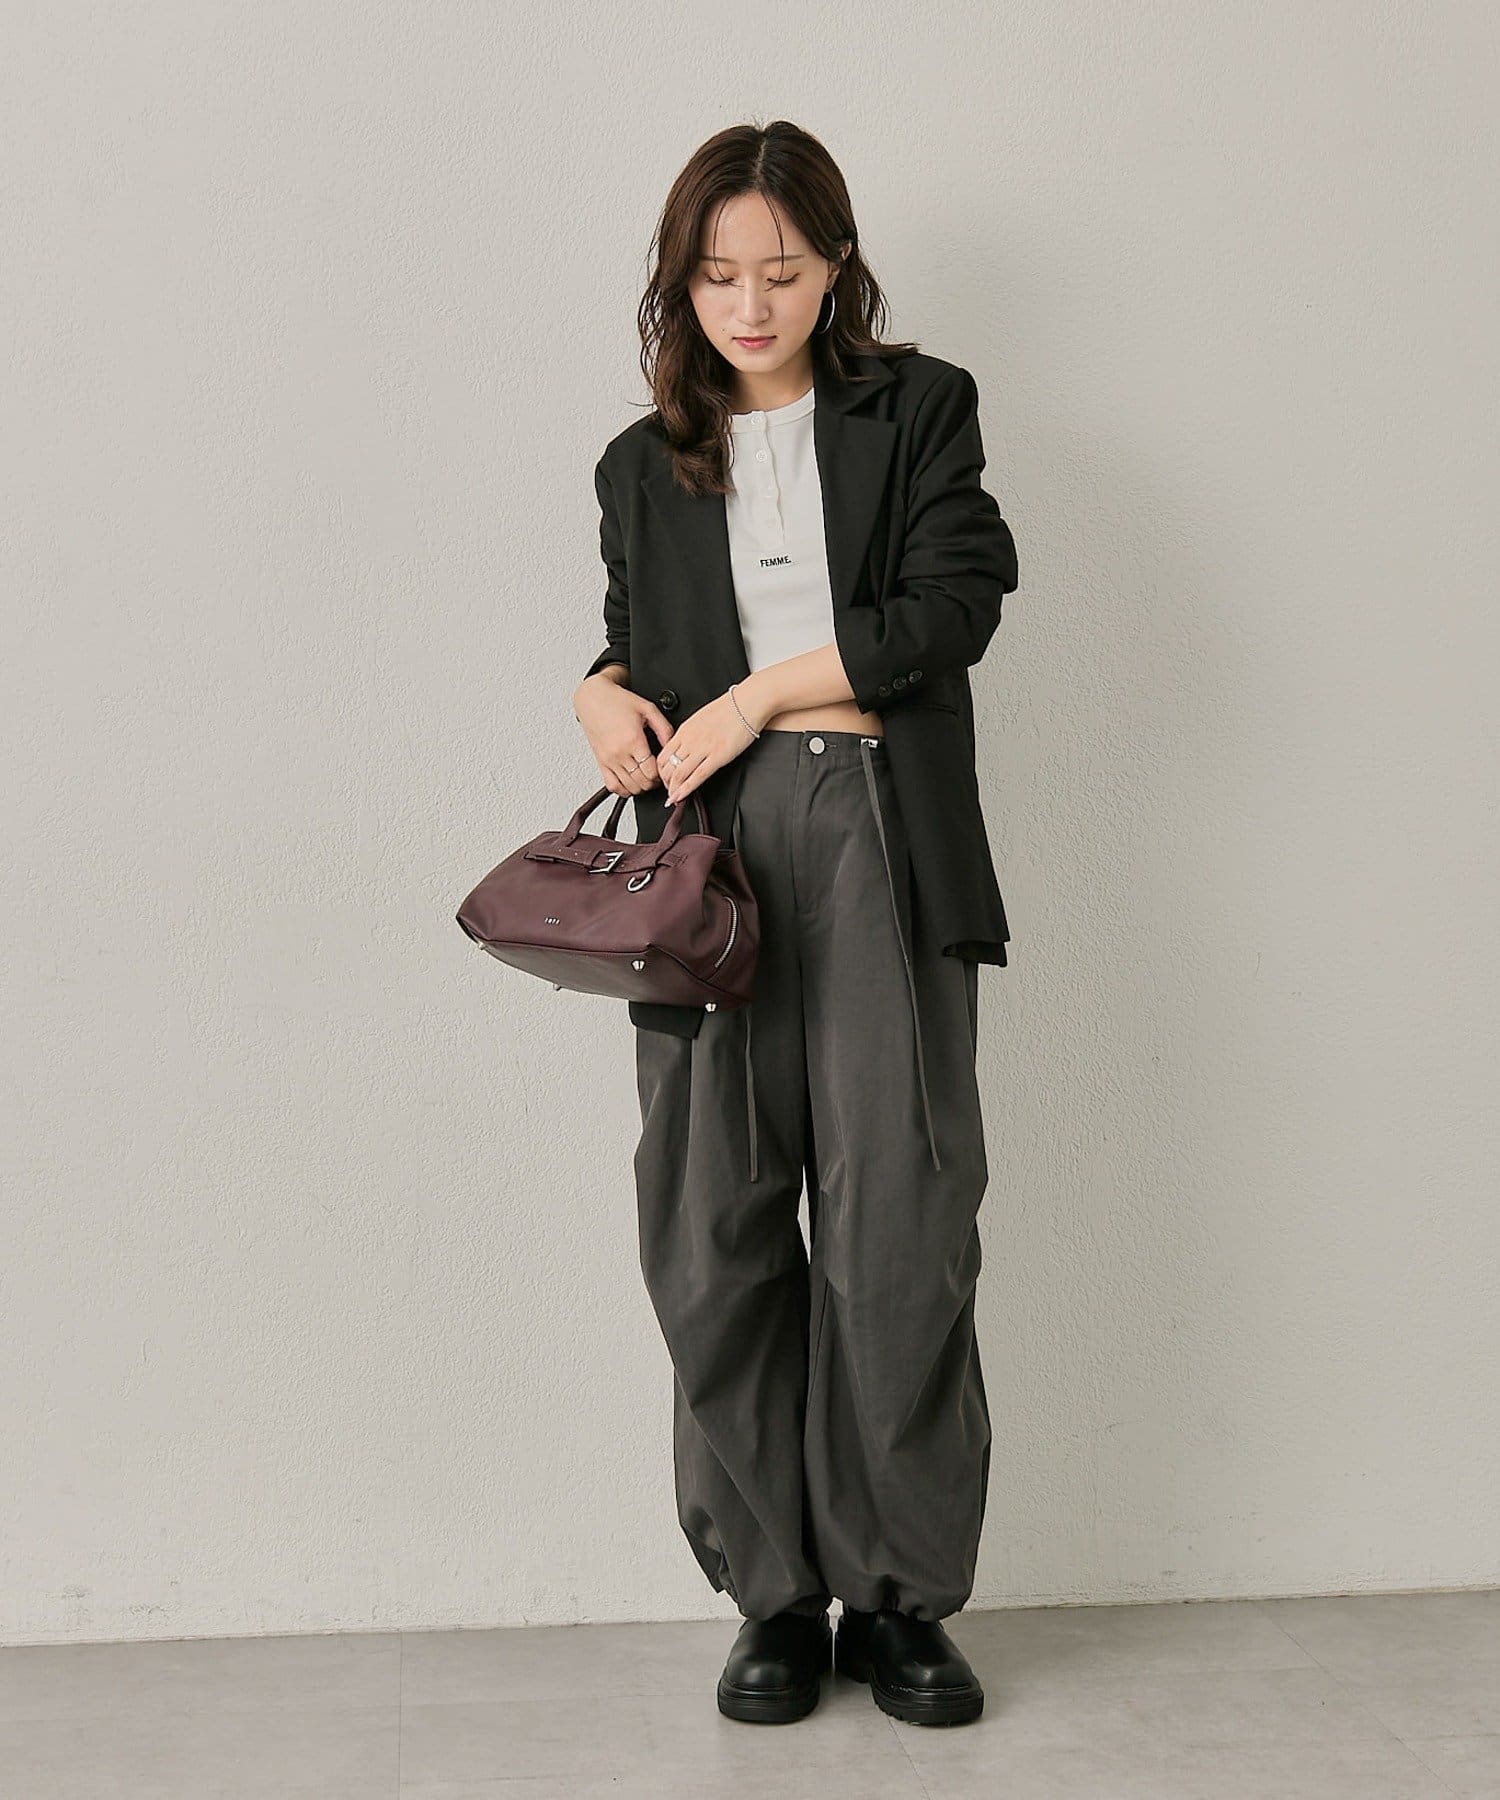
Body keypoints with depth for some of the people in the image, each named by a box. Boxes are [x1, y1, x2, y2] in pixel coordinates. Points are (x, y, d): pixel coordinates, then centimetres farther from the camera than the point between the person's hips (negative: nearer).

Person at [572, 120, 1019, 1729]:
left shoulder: (918, 409, 11)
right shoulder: (643, 465, 20)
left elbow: (952, 603, -2)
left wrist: (758, 694, -5)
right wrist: (608, 691, 4)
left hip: (884, 847, -2)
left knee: (898, 1226, -4)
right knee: (719, 1234, 0)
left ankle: (899, 1595, 10)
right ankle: (775, 1594, 13)